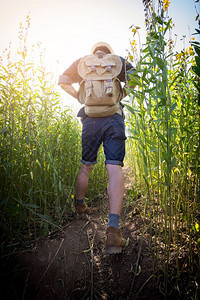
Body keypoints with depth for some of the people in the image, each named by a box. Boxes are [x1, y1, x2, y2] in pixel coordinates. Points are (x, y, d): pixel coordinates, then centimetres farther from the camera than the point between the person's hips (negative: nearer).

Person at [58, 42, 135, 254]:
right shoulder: (119, 61, 19)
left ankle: (79, 205, 33)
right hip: (115, 118, -1)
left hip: (90, 119, 2)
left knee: (86, 166, 16)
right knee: (114, 168, -10)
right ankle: (113, 226, -20)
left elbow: (63, 81, 13)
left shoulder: (83, 62, 20)